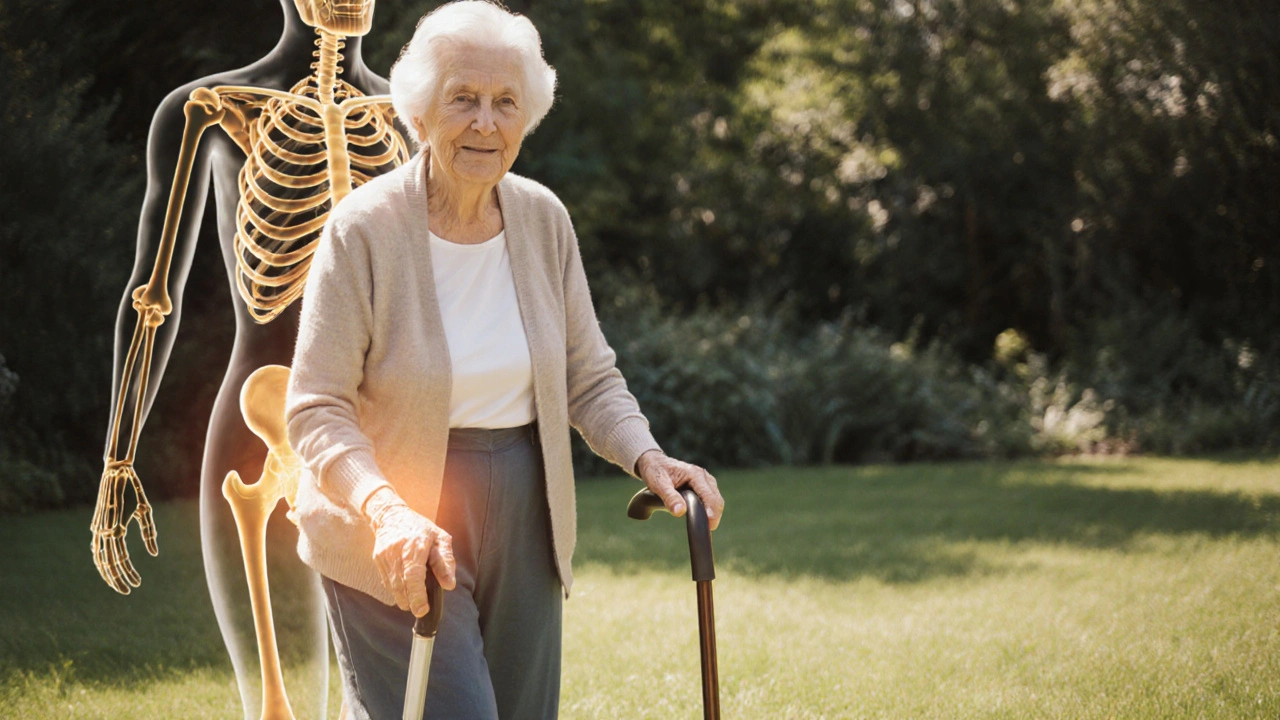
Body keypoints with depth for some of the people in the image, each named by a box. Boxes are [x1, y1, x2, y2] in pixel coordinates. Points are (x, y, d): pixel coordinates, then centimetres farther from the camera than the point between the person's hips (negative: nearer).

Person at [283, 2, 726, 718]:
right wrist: (388, 512, -31)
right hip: (397, 543, -5)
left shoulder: (543, 218, 1)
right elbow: (317, 409, -16)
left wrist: (646, 456, -10)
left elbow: (590, 376, 8)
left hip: (523, 524, 5)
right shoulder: (366, 228, -14)